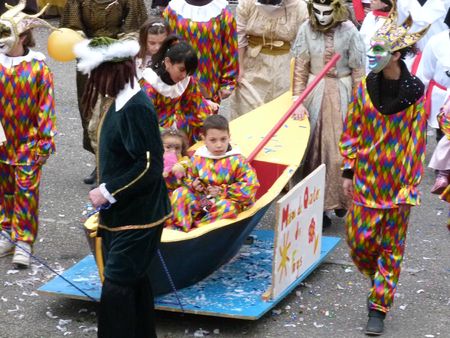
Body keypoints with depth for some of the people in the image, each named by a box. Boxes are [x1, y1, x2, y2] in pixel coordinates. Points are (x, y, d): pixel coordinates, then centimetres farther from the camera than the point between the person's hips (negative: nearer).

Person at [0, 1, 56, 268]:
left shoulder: (38, 66, -9)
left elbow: (46, 105, -6)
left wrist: (46, 139, -8)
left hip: (28, 141, -4)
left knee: (26, 190, -4)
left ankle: (24, 241, 1)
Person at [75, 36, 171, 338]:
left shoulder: (136, 108, -22)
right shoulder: (122, 103, 7)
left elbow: (150, 166, -25)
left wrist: (108, 193, -20)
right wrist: (108, 191, 9)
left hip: (137, 216, -10)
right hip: (122, 214, 10)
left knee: (117, 286, -8)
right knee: (134, 281, 18)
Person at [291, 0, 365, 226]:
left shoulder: (348, 31, -11)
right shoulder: (307, 29, -6)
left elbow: (358, 70, -5)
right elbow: (300, 67, -2)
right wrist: (298, 99, -8)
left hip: (341, 93, -2)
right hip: (314, 92, 2)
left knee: (340, 148, 1)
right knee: (314, 148, 5)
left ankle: (339, 198, 16)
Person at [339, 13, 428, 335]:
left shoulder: (415, 92, -10)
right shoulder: (365, 88, -2)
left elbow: (417, 139, -6)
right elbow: (351, 132, 6)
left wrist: (411, 182, -8)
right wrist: (348, 171, 4)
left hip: (397, 181, -2)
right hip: (367, 176, 3)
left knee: (391, 245, 5)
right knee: (359, 240, 3)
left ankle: (379, 308, 14)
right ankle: (381, 280, 33)